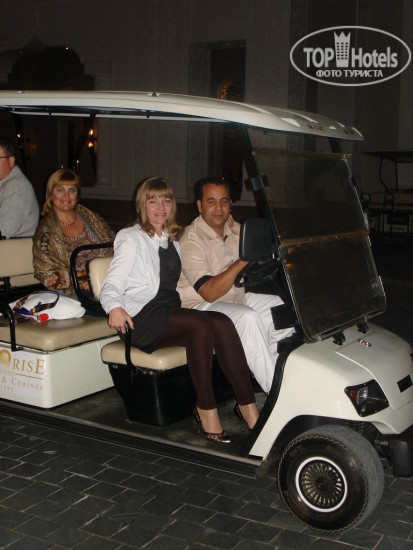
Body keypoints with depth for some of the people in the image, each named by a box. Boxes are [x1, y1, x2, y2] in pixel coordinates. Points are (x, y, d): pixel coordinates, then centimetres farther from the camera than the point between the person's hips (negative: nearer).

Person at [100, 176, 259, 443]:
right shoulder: (131, 237, 4)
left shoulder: (173, 240, 24)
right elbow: (112, 284, -7)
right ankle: (205, 409, -26)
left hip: (170, 311, 6)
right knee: (202, 325, -32)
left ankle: (247, 405, -26)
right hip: (141, 319, -5)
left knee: (222, 323, -24)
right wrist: (114, 307, -28)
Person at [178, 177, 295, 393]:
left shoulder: (235, 230, 6)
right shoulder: (190, 241, -18)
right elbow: (209, 292, -27)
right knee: (248, 317, -34)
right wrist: (243, 261, -34)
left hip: (237, 298, 8)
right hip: (200, 306, -8)